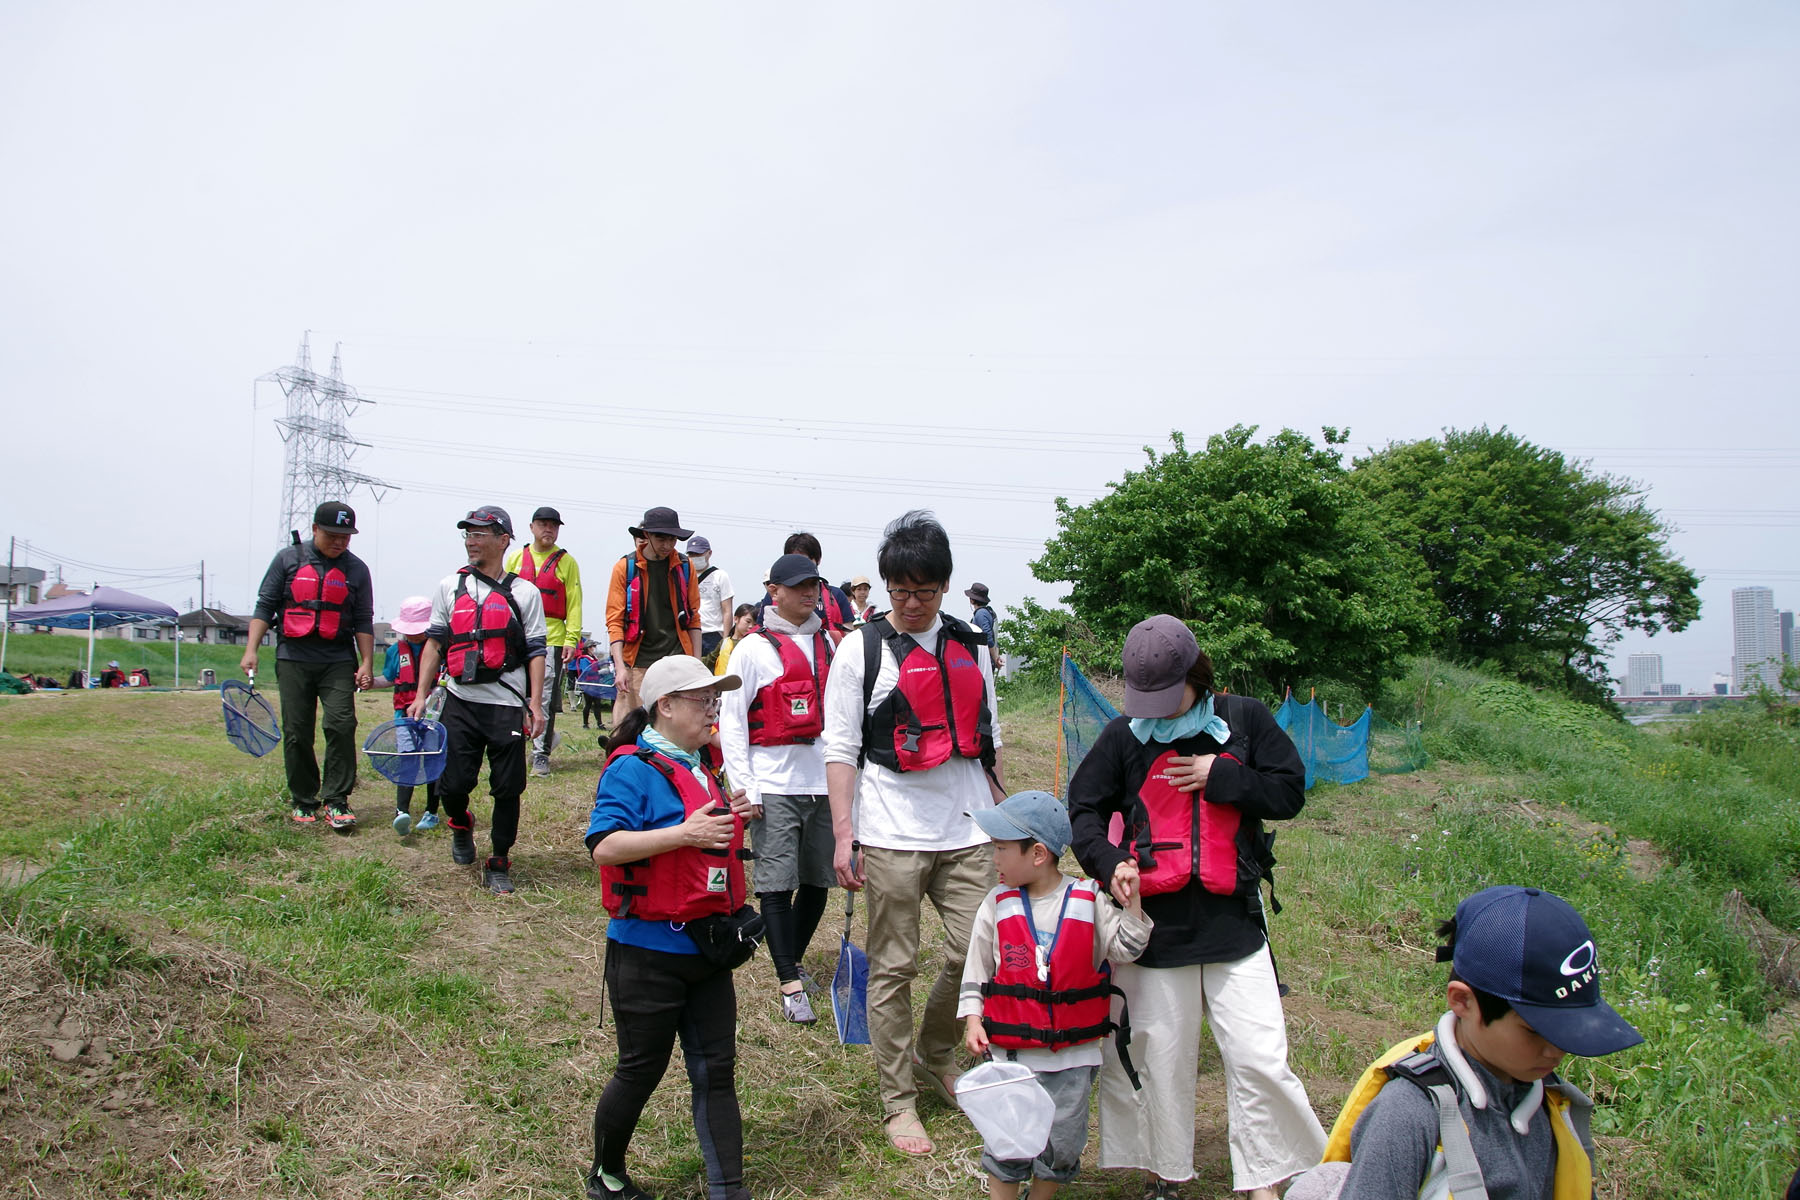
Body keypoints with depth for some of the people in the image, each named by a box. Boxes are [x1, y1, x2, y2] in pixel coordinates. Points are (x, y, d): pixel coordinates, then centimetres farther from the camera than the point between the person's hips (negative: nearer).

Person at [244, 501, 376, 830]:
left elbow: (363, 621, 8)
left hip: (339, 660, 0)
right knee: (297, 733, 2)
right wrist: (250, 650, -4)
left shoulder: (356, 569, 7)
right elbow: (265, 606, 5)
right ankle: (303, 803, 15)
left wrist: (367, 663, 0)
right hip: (293, 658, 0)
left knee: (342, 725, -13)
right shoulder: (288, 559, 5)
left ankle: (336, 802, -6)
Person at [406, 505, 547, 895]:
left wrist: (535, 705, -6)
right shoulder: (449, 587, 10)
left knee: (508, 788, 0)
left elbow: (536, 653, 2)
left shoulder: (525, 593, 4)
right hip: (460, 702, 2)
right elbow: (434, 643, 12)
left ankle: (499, 863, 16)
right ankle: (460, 825, 33)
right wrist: (420, 697, 5)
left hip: (507, 706, -2)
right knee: (452, 782, -1)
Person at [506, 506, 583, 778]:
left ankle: (541, 753, 1)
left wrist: (572, 638, -6)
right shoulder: (516, 558, 13)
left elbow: (574, 602, 2)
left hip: (552, 638, -3)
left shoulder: (566, 561, 6)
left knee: (545, 698, -6)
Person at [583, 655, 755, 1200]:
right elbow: (604, 846, -26)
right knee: (642, 1071, 7)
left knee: (716, 1069, 9)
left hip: (705, 947, 8)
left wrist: (726, 819, 6)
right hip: (649, 954, -8)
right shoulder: (632, 768, -14)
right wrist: (684, 832, -31)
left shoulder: (697, 767, 12)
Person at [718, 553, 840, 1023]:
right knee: (777, 883, -4)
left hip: (825, 782, 5)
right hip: (774, 785, -5)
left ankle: (792, 963, 29)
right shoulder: (754, 648, -3)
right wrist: (745, 789, -10)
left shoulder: (827, 644, 12)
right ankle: (789, 984, 3)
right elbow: (730, 720, -5)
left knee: (817, 879, 10)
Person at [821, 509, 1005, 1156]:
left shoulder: (970, 646, 11)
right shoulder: (862, 648, -2)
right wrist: (843, 834, -9)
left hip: (969, 834, 4)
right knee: (893, 969, 3)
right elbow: (841, 747, -4)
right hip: (893, 837, -4)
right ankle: (898, 1103, 18)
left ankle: (935, 1058, 28)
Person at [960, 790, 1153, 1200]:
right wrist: (973, 1020, -4)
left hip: (1073, 1053, 0)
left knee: (1063, 1143, 11)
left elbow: (1124, 949, -5)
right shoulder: (998, 905, -1)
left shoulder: (1088, 900, -5)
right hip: (1010, 1051, 0)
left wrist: (1131, 901, -16)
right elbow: (977, 966, 4)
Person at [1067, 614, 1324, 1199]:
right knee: (1161, 1057, 11)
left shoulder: (1244, 719, 1)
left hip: (1232, 916, 0)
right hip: (1155, 920, 0)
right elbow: (1083, 808, 6)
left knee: (1259, 1059, -1)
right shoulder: (1123, 736, 1)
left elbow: (1290, 793, 3)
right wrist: (1110, 861, -11)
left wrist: (1219, 777, -9)